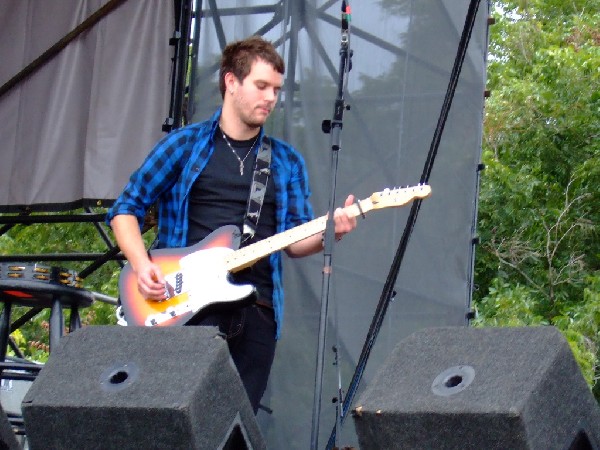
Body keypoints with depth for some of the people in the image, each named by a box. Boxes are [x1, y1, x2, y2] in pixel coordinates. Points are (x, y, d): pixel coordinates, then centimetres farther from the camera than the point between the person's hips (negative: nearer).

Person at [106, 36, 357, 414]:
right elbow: (126, 208, 7)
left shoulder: (287, 162, 15)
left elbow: (294, 240, 10)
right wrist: (142, 265, -9)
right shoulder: (185, 145, 6)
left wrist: (327, 233, -11)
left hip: (257, 311, 3)